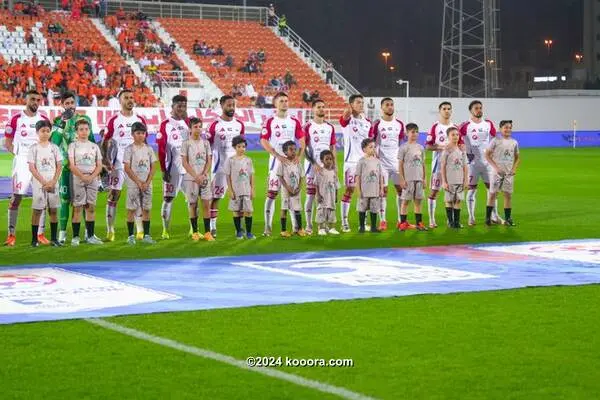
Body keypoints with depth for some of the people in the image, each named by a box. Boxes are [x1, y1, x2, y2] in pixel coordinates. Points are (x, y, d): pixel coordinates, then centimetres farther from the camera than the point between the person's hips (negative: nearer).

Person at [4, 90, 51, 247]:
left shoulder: (44, 119, 9)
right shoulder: (16, 119, 0)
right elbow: (7, 142, 3)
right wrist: (18, 154, -8)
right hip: (22, 162, -3)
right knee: (16, 197, -5)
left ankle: (40, 234, 9)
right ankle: (11, 234, 0)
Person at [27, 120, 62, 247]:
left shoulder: (54, 147, 6)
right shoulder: (33, 148, -1)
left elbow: (59, 166, 3)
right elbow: (32, 168, -6)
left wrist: (53, 182, -9)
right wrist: (44, 182, -13)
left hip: (53, 183, 3)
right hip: (39, 183, -2)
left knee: (53, 210, 4)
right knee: (37, 210, -1)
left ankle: (53, 238, 10)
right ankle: (34, 239, 3)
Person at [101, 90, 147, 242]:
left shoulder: (140, 120, 8)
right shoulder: (114, 120, -1)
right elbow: (104, 142, 2)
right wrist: (105, 160, -9)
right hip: (117, 165, -3)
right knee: (113, 197, -2)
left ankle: (140, 230, 9)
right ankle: (110, 231, 2)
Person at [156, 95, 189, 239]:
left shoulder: (188, 123, 10)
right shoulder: (165, 125, -3)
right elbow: (161, 150, -6)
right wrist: (163, 170, -9)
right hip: (172, 168, -4)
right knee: (168, 198, 1)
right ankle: (166, 230, 8)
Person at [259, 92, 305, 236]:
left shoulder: (294, 122, 10)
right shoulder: (270, 122, 0)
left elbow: (302, 142, 9)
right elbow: (264, 142, -8)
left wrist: (299, 156, -9)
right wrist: (279, 156, -17)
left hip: (292, 162, 3)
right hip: (276, 161, -3)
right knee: (271, 193, -5)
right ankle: (268, 226, -3)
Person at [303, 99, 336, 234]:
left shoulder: (330, 127, 12)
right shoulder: (308, 127, -3)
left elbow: (332, 148, 14)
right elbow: (303, 148, -6)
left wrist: (334, 165, 5)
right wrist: (314, 163, -14)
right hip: (312, 166, -4)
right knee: (311, 194, -2)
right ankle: (309, 225, 2)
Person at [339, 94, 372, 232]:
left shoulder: (367, 123, 12)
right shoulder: (347, 120, -5)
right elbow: (346, 116, -32)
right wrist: (349, 111, -56)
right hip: (351, 161, -5)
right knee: (349, 190, -4)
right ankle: (344, 222, 3)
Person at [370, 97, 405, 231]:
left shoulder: (399, 124, 10)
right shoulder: (377, 124, -2)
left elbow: (402, 143, 15)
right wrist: (374, 155, -13)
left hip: (397, 162, 4)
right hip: (382, 162, -4)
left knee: (400, 189, 2)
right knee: (383, 190, -3)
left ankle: (401, 220, 7)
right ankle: (382, 220, 2)